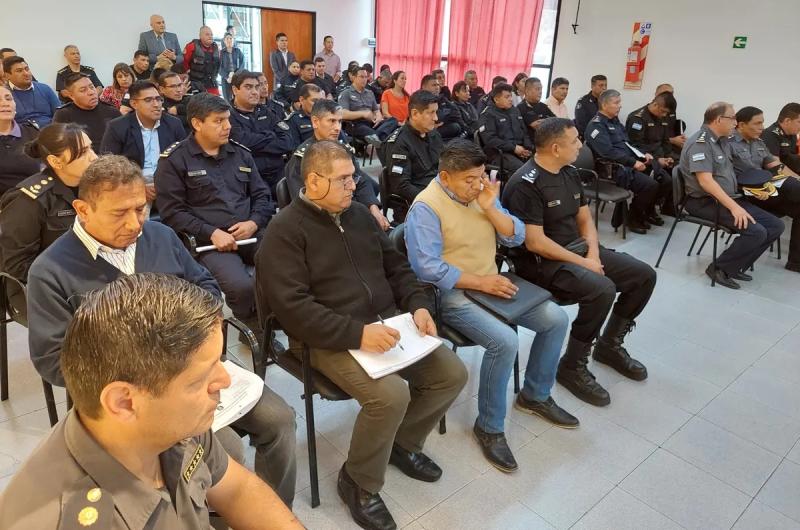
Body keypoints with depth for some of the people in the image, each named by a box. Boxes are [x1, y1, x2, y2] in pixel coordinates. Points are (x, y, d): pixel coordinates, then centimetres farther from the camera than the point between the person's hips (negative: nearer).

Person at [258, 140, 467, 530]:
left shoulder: (359, 214, 11)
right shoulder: (285, 230, -11)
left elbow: (396, 266, 17)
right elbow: (292, 306, -20)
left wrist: (419, 305, -1)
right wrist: (357, 332, -27)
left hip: (388, 322, 7)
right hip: (331, 339, -7)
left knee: (452, 373, -1)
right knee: (391, 394, -28)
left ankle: (402, 441, 24)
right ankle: (359, 482, 1)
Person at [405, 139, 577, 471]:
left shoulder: (482, 193, 7)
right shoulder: (426, 207, -16)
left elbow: (516, 238, 4)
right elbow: (428, 269, -23)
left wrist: (490, 208, -12)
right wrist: (480, 282, -22)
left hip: (490, 284, 8)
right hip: (452, 293, -8)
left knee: (557, 319, 0)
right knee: (505, 341, -29)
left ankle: (535, 395, 21)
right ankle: (489, 427, -6)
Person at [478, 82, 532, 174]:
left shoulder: (515, 110, 19)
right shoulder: (488, 114, -2)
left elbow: (524, 131, 23)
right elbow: (490, 139, -13)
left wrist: (527, 148, 2)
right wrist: (513, 148, -16)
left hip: (520, 150, 7)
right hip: (500, 152, -7)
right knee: (521, 169, -32)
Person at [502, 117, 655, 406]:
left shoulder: (570, 173, 8)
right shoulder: (526, 184, -20)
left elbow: (585, 220, 13)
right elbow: (535, 243, -24)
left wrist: (593, 255, -6)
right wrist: (582, 263, -18)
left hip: (578, 248, 9)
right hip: (540, 261, -9)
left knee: (644, 275, 3)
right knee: (602, 289, -32)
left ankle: (610, 345, 20)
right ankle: (572, 367, -11)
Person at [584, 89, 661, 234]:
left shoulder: (615, 121, 19)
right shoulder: (596, 125, -10)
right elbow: (608, 152, -22)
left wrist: (643, 154, 8)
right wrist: (634, 163, -21)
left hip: (627, 163, 9)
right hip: (613, 169, -9)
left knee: (663, 177, -3)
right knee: (650, 184, -25)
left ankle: (649, 211, 15)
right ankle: (634, 219, -5)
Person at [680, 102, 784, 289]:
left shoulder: (723, 141, 14)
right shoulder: (699, 143, -15)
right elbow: (706, 182, -25)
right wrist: (734, 207, -29)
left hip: (729, 198, 9)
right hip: (705, 202, -9)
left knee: (776, 225, -1)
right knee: (755, 231, -24)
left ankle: (736, 266, 6)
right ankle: (720, 268, -6)